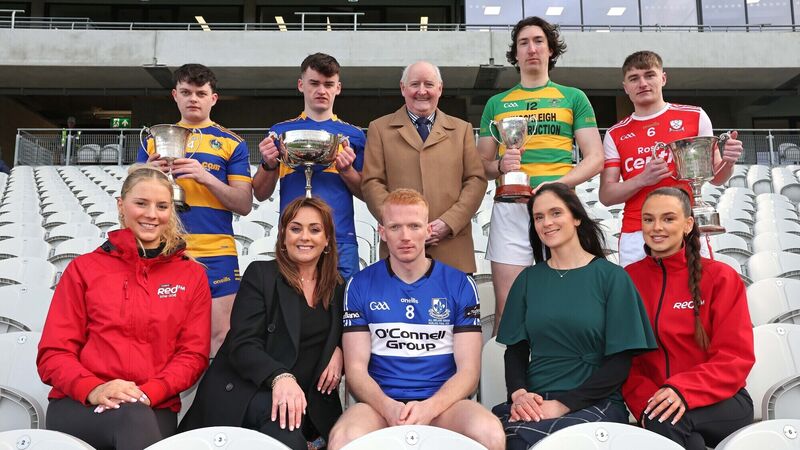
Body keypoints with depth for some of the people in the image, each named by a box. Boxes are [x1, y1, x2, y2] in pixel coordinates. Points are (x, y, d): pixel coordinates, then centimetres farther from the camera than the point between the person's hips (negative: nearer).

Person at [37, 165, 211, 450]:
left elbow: (193, 353, 4)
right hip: (79, 405, 0)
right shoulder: (83, 268, 10)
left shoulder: (192, 275, 10)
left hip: (154, 408, 1)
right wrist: (93, 389, -16)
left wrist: (147, 392, -14)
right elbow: (53, 352, 4)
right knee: (134, 419, -33)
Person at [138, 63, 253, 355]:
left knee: (220, 337, -3)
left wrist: (207, 177, -14)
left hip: (216, 255, -2)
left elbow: (244, 205, 2)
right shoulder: (154, 141, 15)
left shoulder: (232, 144, 8)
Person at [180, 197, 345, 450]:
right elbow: (243, 344, -12)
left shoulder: (338, 288, 11)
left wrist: (339, 350, -3)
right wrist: (280, 377, -32)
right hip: (244, 392, -5)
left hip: (306, 399, 5)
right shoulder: (261, 274, -2)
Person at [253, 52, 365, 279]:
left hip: (341, 243, 0)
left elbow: (365, 193, 8)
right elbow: (261, 195, 11)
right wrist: (269, 164, -7)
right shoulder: (280, 132, 10)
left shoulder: (353, 135, 9)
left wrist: (346, 169, -9)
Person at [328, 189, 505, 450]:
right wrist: (388, 407, -18)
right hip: (380, 403, 0)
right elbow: (356, 368, 1)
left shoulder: (460, 285, 3)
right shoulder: (360, 286, 4)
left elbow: (468, 370, -1)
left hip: (443, 402, 1)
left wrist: (429, 408, -18)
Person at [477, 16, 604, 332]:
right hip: (509, 208, 1)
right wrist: (501, 166, -8)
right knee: (506, 305, -2)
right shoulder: (496, 104, 17)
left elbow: (595, 158, 5)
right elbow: (482, 165, 16)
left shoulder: (573, 98, 13)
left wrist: (557, 184, -12)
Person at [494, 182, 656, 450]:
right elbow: (515, 349, 10)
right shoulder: (528, 279, 13)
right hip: (533, 402, 3)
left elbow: (619, 363, -3)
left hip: (594, 402, -3)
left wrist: (563, 404, -14)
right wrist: (518, 393, -12)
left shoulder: (611, 277, 2)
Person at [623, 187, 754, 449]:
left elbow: (736, 356, -7)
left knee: (665, 420, -31)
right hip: (655, 401, 2)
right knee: (657, 416, -32)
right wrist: (645, 401, -16)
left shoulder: (720, 277, 0)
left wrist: (684, 390, -23)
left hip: (721, 402, -1)